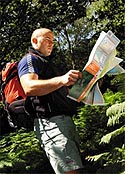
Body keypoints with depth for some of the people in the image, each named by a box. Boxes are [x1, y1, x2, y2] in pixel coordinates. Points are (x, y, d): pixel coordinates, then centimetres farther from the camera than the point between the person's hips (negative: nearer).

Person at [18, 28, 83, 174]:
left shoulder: (44, 62, 31)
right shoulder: (29, 59, -1)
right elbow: (29, 88, -22)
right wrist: (61, 80, -34)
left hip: (65, 120, 11)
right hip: (51, 122, -11)